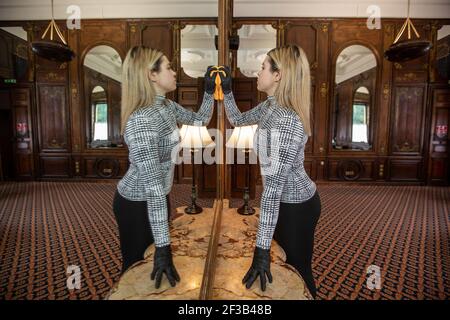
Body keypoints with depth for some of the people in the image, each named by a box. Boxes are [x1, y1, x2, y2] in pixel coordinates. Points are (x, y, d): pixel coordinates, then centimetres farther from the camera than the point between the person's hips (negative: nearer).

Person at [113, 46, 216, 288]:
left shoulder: (166, 106, -3)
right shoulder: (142, 119, -31)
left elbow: (200, 120, 13)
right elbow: (153, 185, -36)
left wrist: (210, 91, -2)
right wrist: (163, 247, -34)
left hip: (155, 198, 8)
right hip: (136, 204, -8)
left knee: (152, 259, 26)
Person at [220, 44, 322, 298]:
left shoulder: (287, 120, -32)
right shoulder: (271, 106, -1)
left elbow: (274, 184, -36)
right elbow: (238, 119, 17)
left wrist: (262, 248, -33)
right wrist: (227, 90, 3)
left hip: (296, 206, -9)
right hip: (286, 200, 9)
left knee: (298, 270, 16)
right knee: (287, 265, 29)